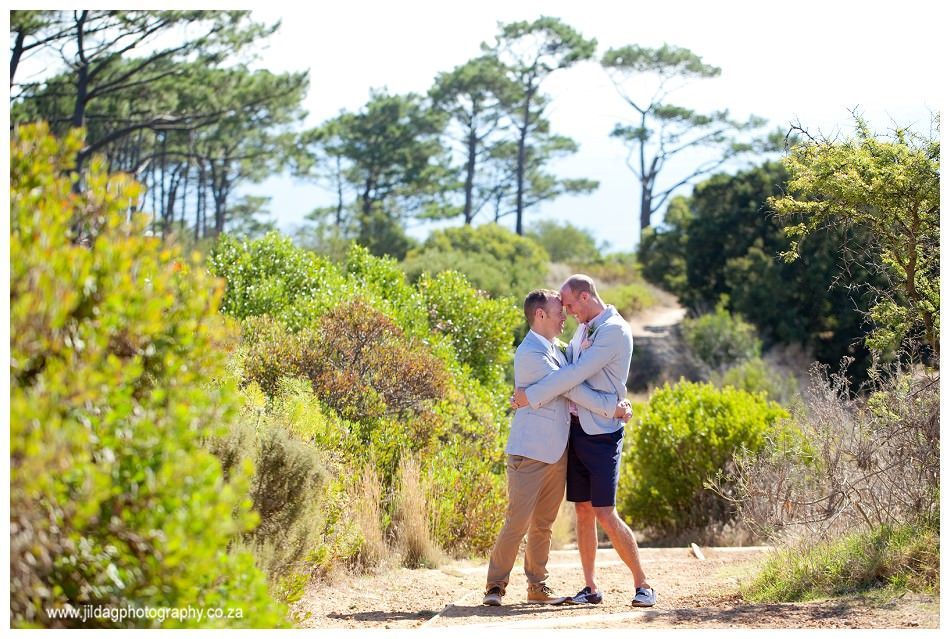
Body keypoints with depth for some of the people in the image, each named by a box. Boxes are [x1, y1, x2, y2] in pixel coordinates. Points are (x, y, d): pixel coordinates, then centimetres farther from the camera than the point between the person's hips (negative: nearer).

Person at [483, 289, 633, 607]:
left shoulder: (555, 351, 16)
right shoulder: (530, 353, -13)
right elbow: (571, 389, -16)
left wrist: (616, 401, 3)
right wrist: (611, 407, -13)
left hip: (556, 453, 9)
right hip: (529, 452, -9)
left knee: (543, 524, 12)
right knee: (518, 521, -9)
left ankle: (537, 586, 18)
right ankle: (495, 586, -1)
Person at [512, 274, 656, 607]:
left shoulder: (615, 331, -15)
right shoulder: (584, 329, 14)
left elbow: (577, 374, -21)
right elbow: (564, 365, 23)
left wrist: (532, 396, -16)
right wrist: (525, 390, 9)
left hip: (601, 433, -8)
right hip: (575, 427, 8)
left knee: (605, 514, -11)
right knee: (582, 510, 6)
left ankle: (643, 584, -2)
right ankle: (590, 587, 10)